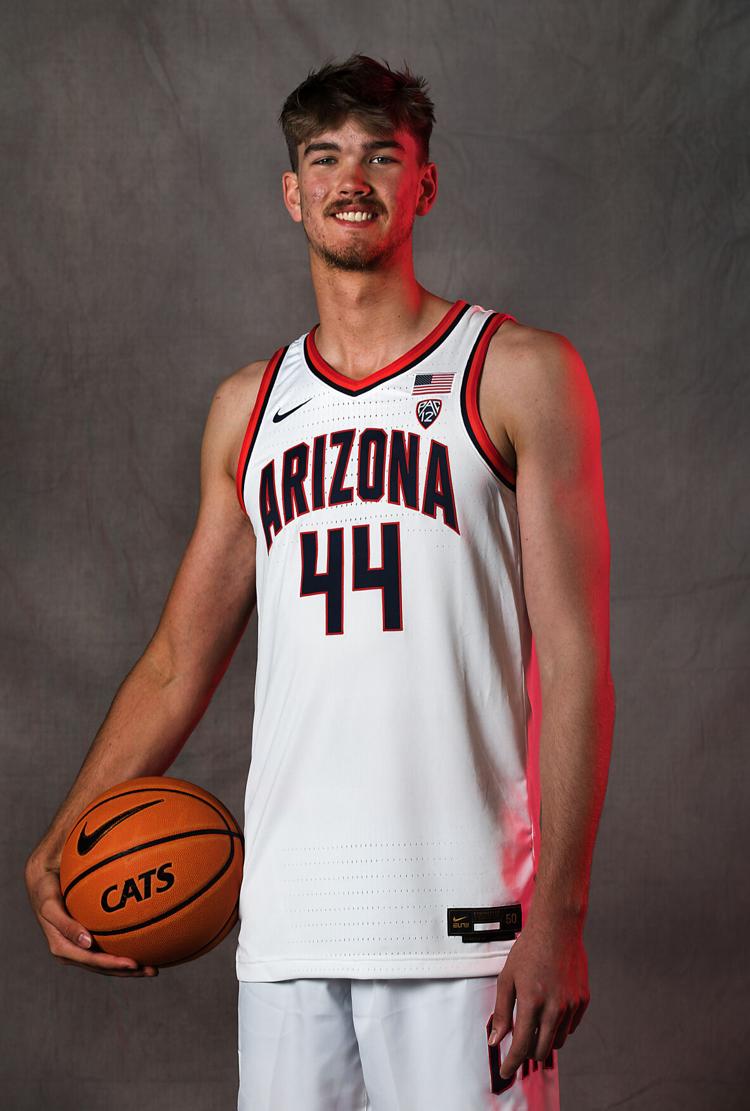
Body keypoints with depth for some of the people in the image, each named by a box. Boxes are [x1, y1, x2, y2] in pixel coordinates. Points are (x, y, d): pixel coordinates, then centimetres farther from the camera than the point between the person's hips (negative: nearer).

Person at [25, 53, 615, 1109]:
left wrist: (559, 912, -11)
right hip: (286, 918, 4)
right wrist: (60, 845, 7)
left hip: (461, 915, -4)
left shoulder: (519, 371, 2)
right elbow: (178, 664, 19)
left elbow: (575, 657, -4)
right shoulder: (248, 407, 15)